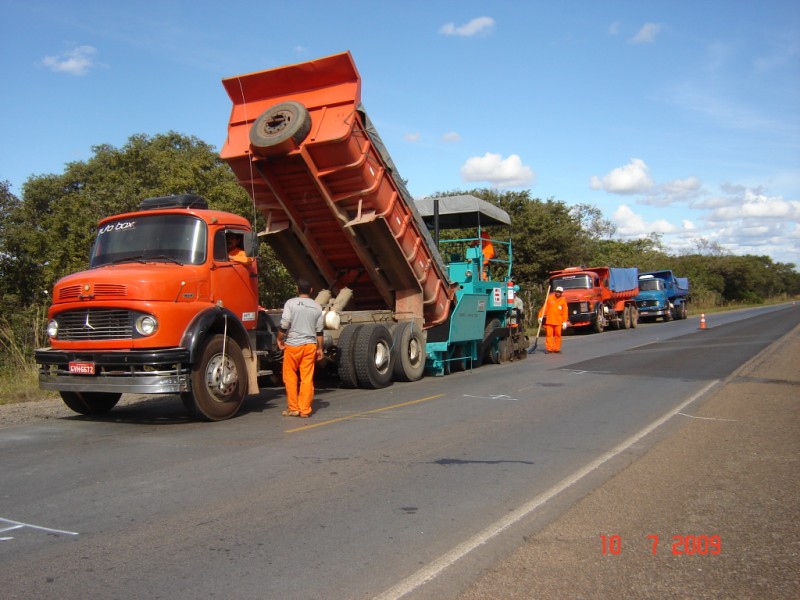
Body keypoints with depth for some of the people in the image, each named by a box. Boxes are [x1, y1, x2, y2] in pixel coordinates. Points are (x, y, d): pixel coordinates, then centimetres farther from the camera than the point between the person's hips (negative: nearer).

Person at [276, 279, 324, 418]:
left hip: (293, 344, -3)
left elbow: (284, 324, -12)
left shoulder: (290, 303, -5)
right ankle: (305, 410, 7)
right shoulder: (317, 307, 7)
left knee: (290, 377, 8)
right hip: (310, 345, 3)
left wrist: (279, 339, 3)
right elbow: (319, 331, 8)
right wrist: (320, 348, 15)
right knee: (307, 378, 5)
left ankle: (293, 408, 10)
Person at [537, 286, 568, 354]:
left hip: (558, 322, 0)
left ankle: (557, 349, 13)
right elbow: (544, 307, 4)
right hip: (549, 321, 0)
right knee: (549, 335, -1)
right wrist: (540, 316, -2)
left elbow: (565, 312, 2)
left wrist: (564, 322, -3)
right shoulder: (549, 298, 4)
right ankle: (549, 348, 3)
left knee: (558, 335, 5)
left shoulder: (563, 300, 4)